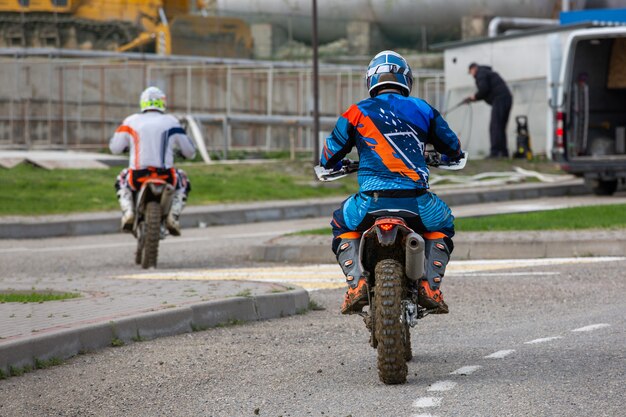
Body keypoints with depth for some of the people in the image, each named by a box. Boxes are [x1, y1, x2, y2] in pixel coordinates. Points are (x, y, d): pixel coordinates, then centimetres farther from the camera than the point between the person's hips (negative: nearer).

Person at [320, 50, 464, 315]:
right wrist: (448, 157, 51)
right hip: (415, 200, 1)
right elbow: (453, 147, 25)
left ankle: (356, 283, 6)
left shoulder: (357, 112, 8)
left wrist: (332, 165, 41)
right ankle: (430, 286, 11)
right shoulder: (422, 109, 13)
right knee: (443, 226, 32)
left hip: (372, 200, -1)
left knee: (342, 226, 30)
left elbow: (330, 154, 16)